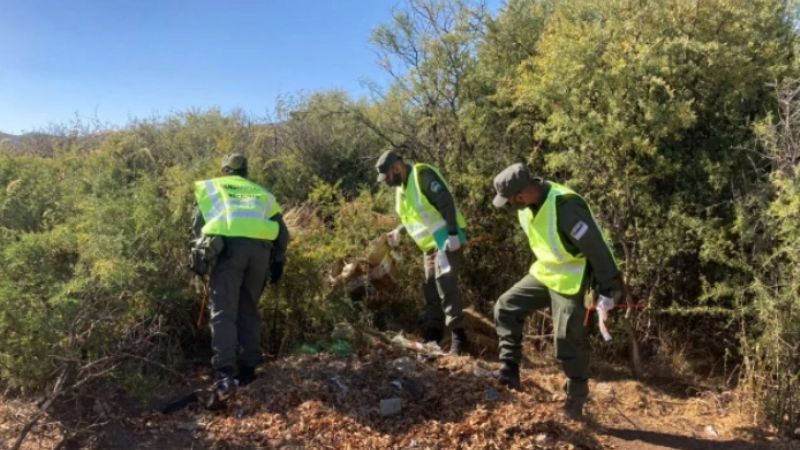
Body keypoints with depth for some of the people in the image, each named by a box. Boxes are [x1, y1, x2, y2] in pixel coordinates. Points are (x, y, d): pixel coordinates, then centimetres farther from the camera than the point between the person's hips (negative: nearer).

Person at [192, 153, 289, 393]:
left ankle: (225, 372, -13)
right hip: (260, 248, 3)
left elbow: (198, 222, 15)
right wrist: (278, 262, 25)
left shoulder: (211, 186, 26)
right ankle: (248, 368, 16)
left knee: (224, 311, -2)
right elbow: (282, 231, 23)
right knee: (249, 310, 15)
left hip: (229, 245, -3)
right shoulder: (261, 193, 32)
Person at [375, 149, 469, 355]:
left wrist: (453, 234, -27)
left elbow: (446, 202, -22)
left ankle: (458, 336, -7)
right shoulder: (402, 187, 13)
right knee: (430, 288, 13)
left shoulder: (422, 174, -15)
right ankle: (432, 334, 23)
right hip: (431, 244, 9)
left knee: (445, 284, -13)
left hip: (447, 239, -9)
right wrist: (398, 231, 7)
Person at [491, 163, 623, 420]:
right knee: (506, 307, 5)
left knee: (568, 341, -2)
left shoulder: (565, 207, -32)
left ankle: (576, 398, 19)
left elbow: (597, 249, -27)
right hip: (543, 273, 8)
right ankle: (509, 371, 12)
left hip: (570, 281, -8)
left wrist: (608, 290, -21)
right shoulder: (528, 205, -5)